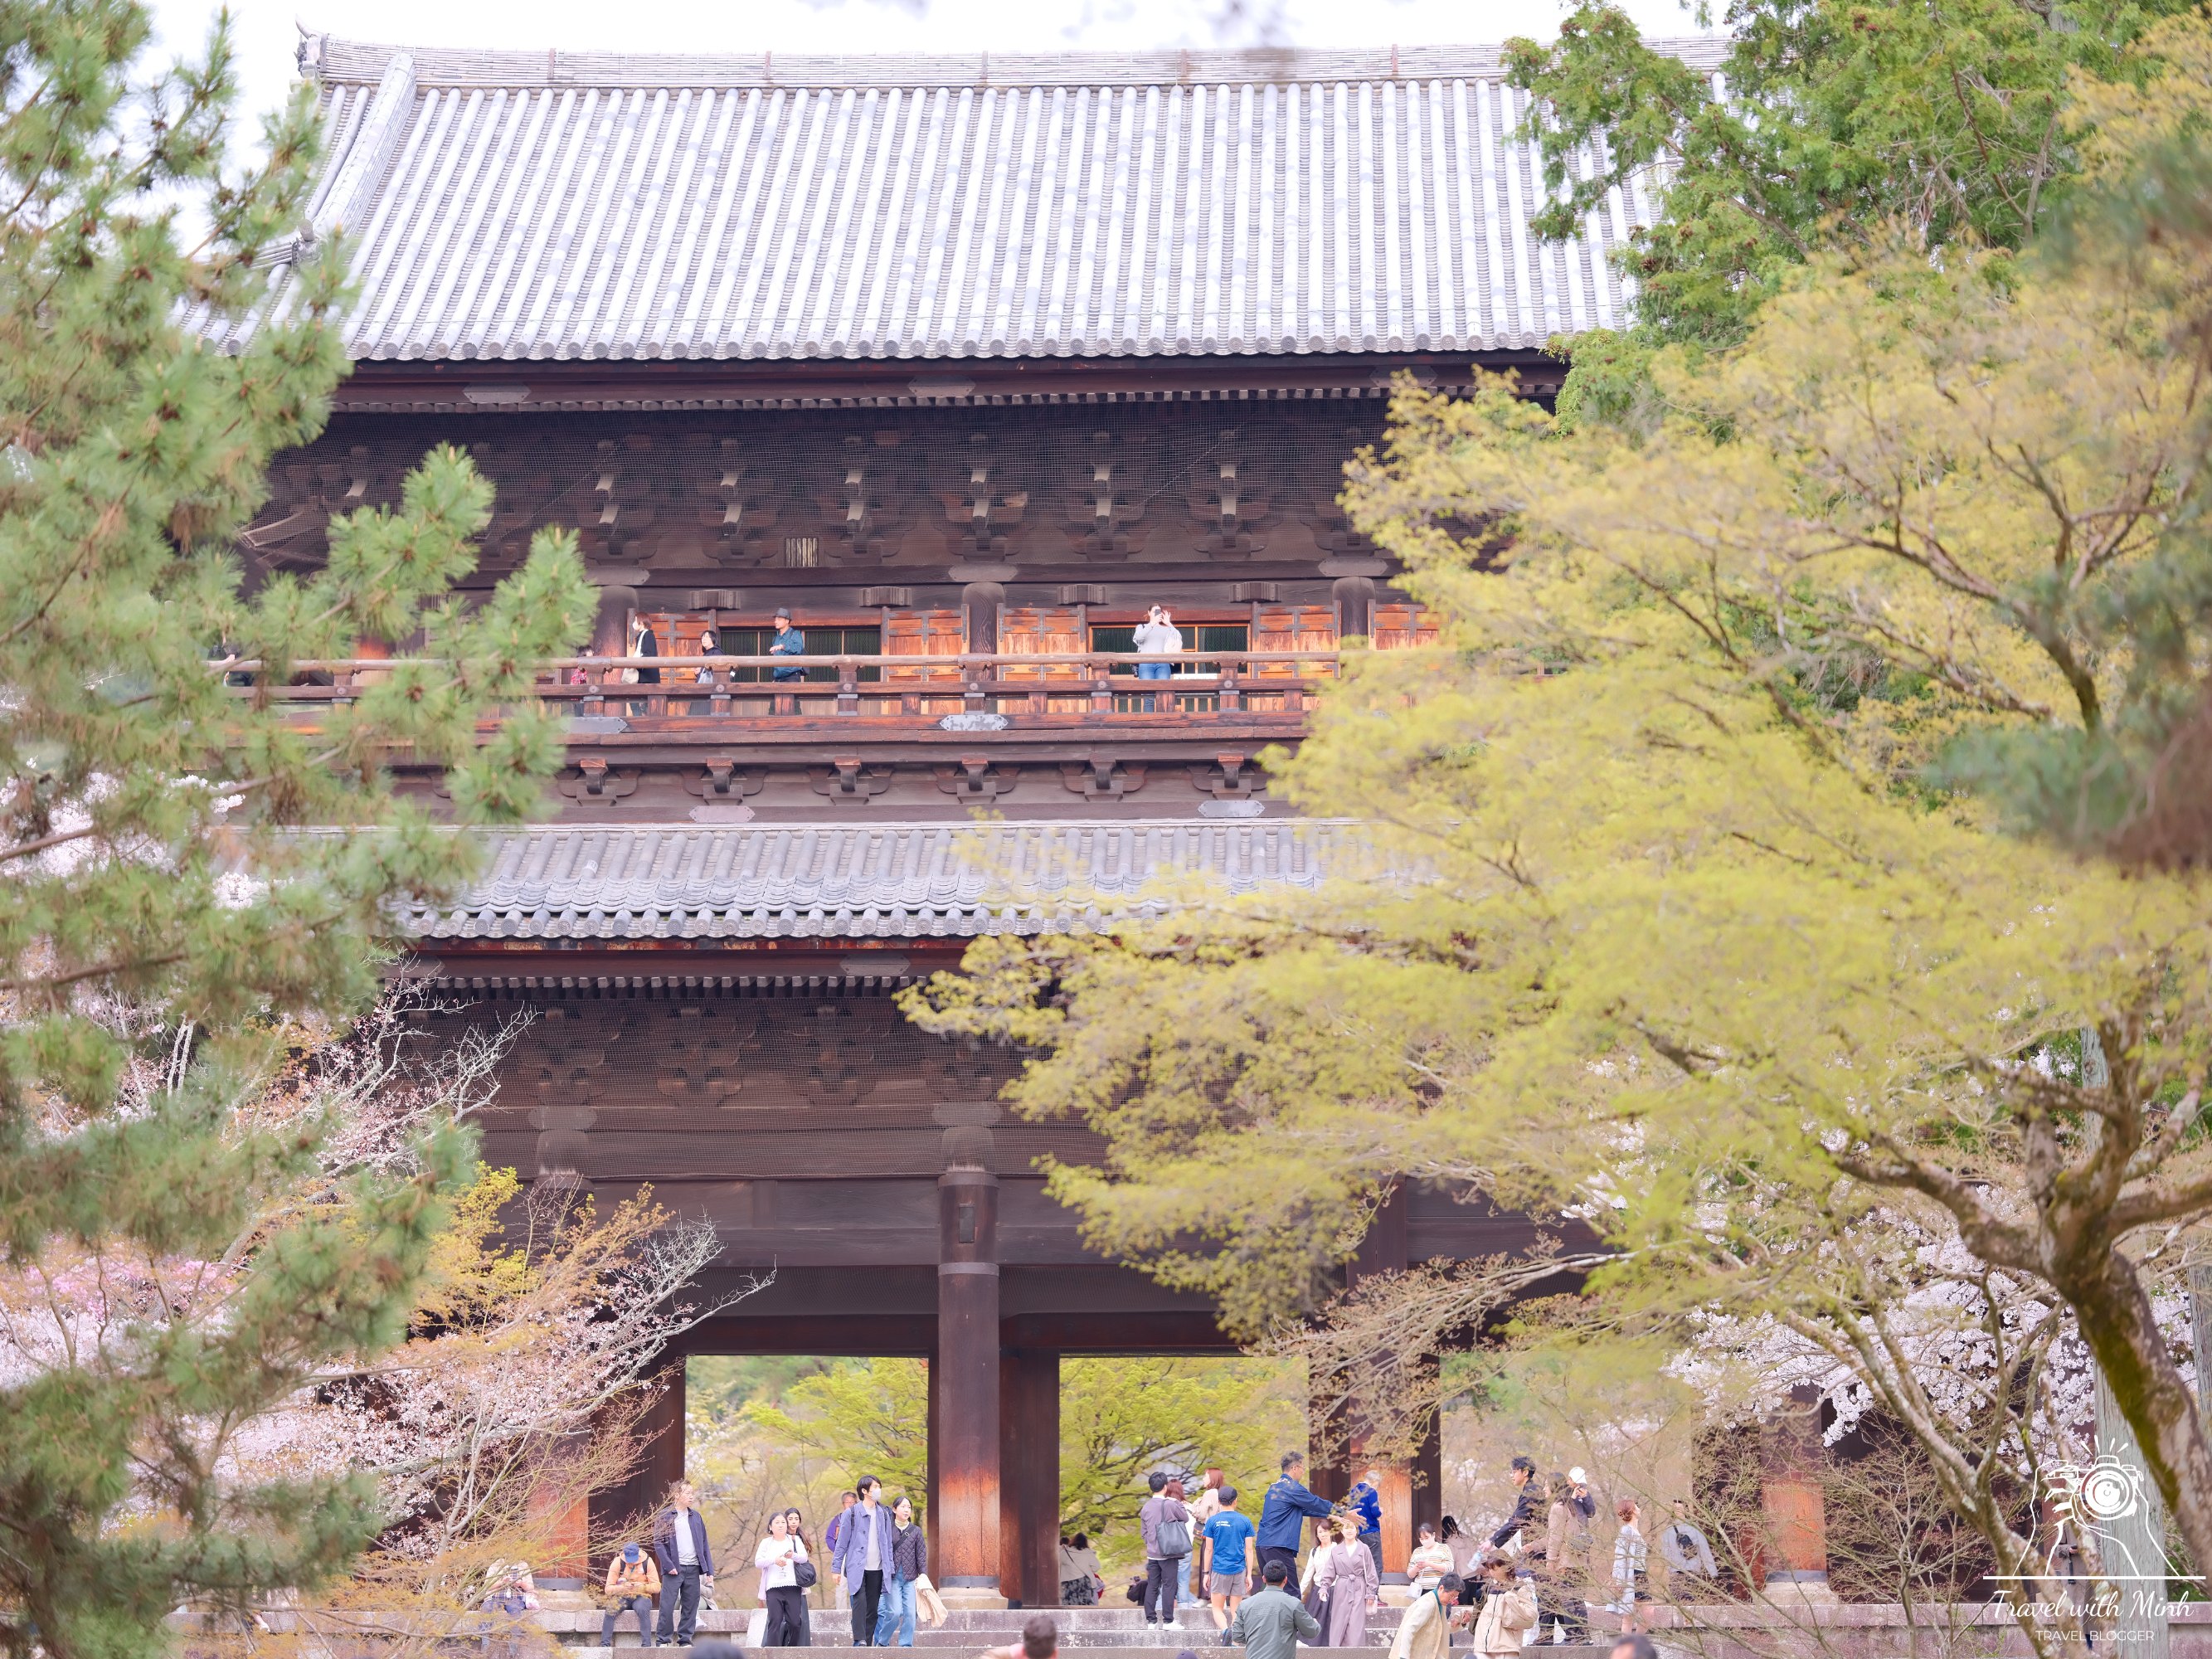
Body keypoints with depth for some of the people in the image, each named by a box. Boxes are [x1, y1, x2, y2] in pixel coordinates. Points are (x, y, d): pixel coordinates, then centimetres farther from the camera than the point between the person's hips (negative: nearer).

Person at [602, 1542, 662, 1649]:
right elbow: (608, 1589, -7)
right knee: (610, 1611, -30)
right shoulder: (617, 1563, -4)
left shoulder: (647, 1562, -4)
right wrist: (622, 1587, -26)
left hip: (641, 1596, -1)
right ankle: (604, 1645, -26)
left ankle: (647, 1645, -34)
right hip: (622, 1596, 1)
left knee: (643, 1610, -35)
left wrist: (642, 1587, -24)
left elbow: (656, 1587, -5)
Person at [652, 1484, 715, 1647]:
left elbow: (704, 1545, 15)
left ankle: (685, 1641, 10)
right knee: (667, 1606, -6)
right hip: (674, 1569, -4)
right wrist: (669, 1566, -14)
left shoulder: (696, 1517, 15)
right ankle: (664, 1641, 1)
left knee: (690, 1607, 4)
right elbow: (658, 1543, -5)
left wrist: (709, 1571, 8)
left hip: (693, 1569, 4)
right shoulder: (665, 1516, 1)